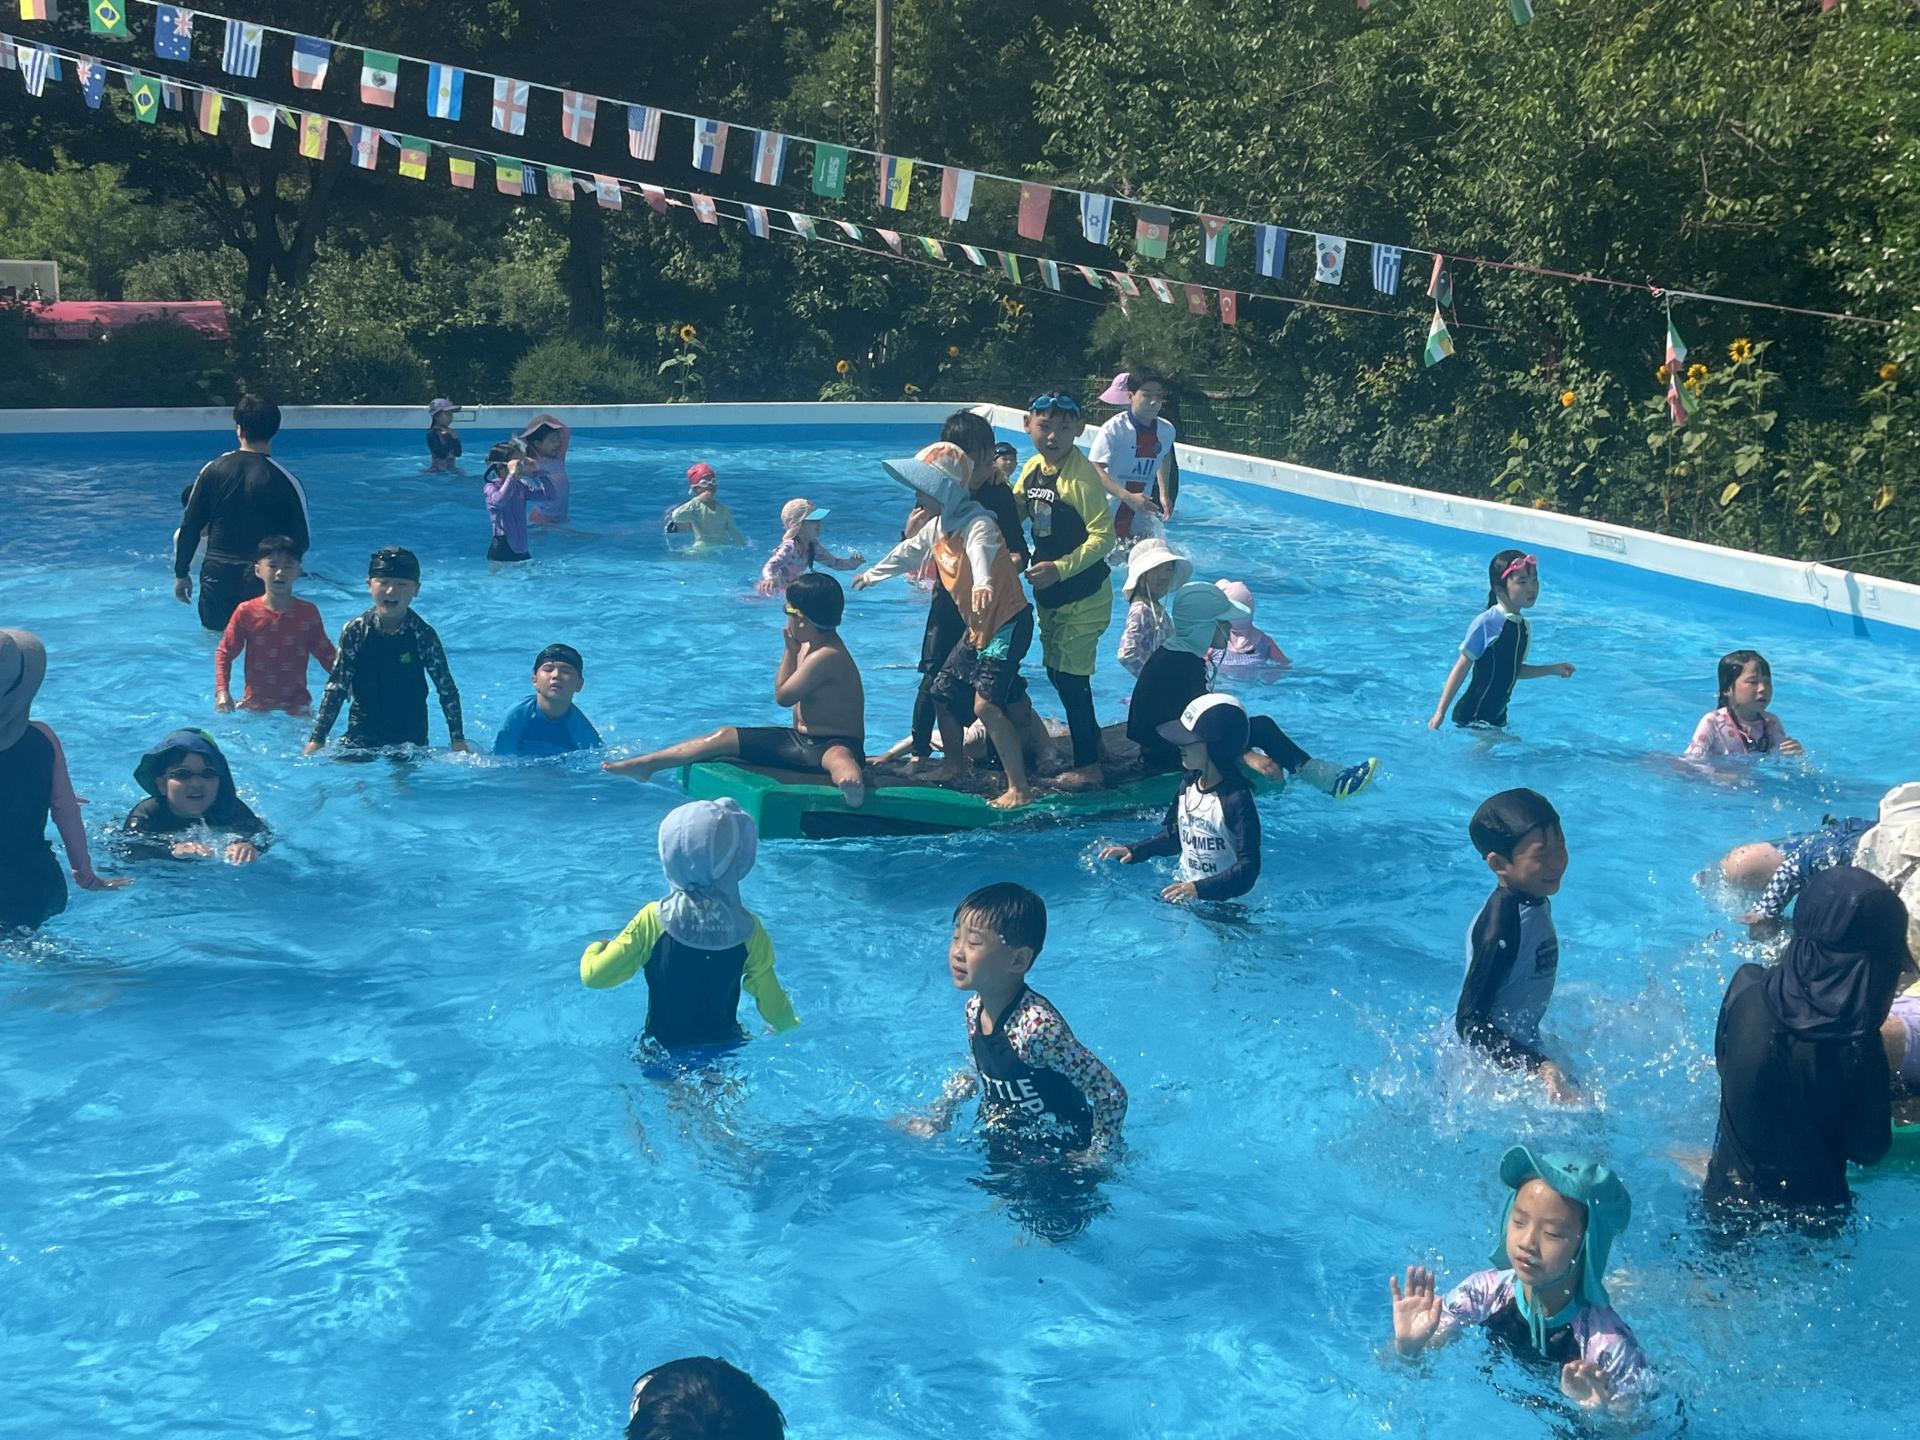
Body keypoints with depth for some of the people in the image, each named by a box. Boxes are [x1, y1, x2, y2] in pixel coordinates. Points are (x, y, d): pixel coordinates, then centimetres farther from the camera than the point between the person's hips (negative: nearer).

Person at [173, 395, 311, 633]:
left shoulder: (213, 470, -2)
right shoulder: (285, 481, -10)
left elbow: (189, 528, 2)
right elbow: (303, 541, -3)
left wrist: (181, 574, 12)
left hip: (216, 577, 2)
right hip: (263, 582, -2)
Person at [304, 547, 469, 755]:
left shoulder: (423, 635, -9)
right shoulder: (355, 631, -7)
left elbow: (448, 690, -2)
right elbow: (335, 687, -3)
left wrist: (458, 739, -3)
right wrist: (317, 739, -6)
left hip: (411, 737, 0)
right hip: (362, 734, 0)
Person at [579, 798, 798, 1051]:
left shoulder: (653, 921, -16)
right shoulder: (747, 930, -13)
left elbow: (593, 976, -11)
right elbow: (771, 1002, -4)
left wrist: (594, 949, 11)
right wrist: (788, 1024, 17)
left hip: (664, 1049, -1)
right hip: (725, 1047, 1)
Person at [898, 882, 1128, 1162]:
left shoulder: (1036, 1026, -33)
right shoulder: (975, 1009, -7)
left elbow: (1112, 1094, -29)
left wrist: (1097, 1158, -20)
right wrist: (940, 1115, 2)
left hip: (1060, 1154, -7)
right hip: (1000, 1141, 7)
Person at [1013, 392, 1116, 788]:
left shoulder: (1081, 475, -22)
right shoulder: (1033, 468, 3)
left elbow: (1103, 537, -25)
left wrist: (1060, 568, -30)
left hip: (1082, 594, -9)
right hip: (1049, 593, 9)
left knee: (1071, 676, -5)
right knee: (1056, 671, 18)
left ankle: (1088, 766, 5)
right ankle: (1091, 742, 36)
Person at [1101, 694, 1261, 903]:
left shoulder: (1236, 798, -22)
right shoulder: (1189, 784, 3)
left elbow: (1248, 866, -24)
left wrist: (1199, 890, -34)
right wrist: (1133, 851, 7)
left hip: (1221, 902, -6)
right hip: (1184, 888, 6)